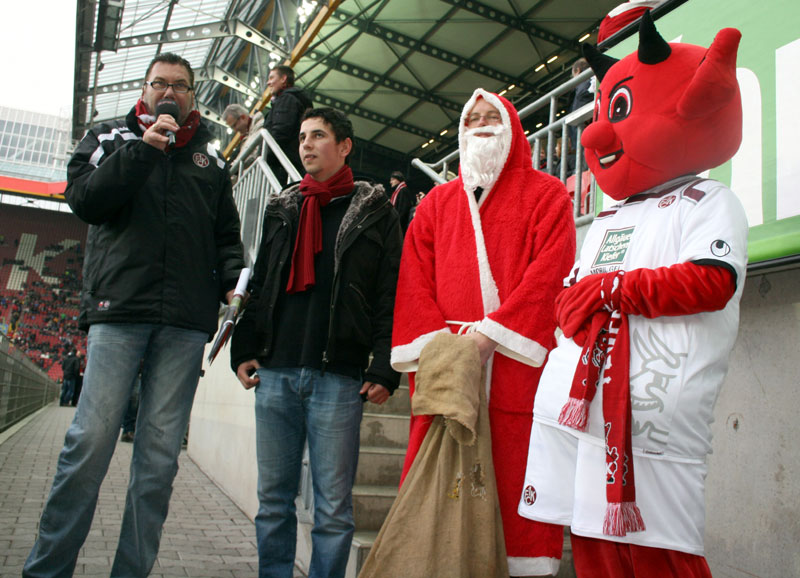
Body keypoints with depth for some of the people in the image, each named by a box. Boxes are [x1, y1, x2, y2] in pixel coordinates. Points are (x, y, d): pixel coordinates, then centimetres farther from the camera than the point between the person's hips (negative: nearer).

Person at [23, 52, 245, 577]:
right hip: (119, 307, -2)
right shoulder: (110, 136, 17)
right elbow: (84, 199, 1)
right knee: (91, 441, -8)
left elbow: (226, 233, 20)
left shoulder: (210, 157, 22)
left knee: (161, 453, 1)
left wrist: (233, 278, 1)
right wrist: (143, 148, -3)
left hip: (186, 322, 2)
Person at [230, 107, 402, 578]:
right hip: (275, 373, 4)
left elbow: (391, 295, 0)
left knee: (333, 507, 1)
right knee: (274, 499, 10)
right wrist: (244, 349, 10)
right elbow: (259, 284, 21)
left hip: (339, 378, -4)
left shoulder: (374, 211, 6)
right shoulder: (282, 208, 19)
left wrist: (384, 368, -9)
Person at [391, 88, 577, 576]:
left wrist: (490, 331, -13)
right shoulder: (437, 202, 21)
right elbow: (415, 276, 11)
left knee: (517, 477, -5)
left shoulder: (546, 196, 11)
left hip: (517, 363, -2)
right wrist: (439, 341, -5)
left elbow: (548, 274, -3)